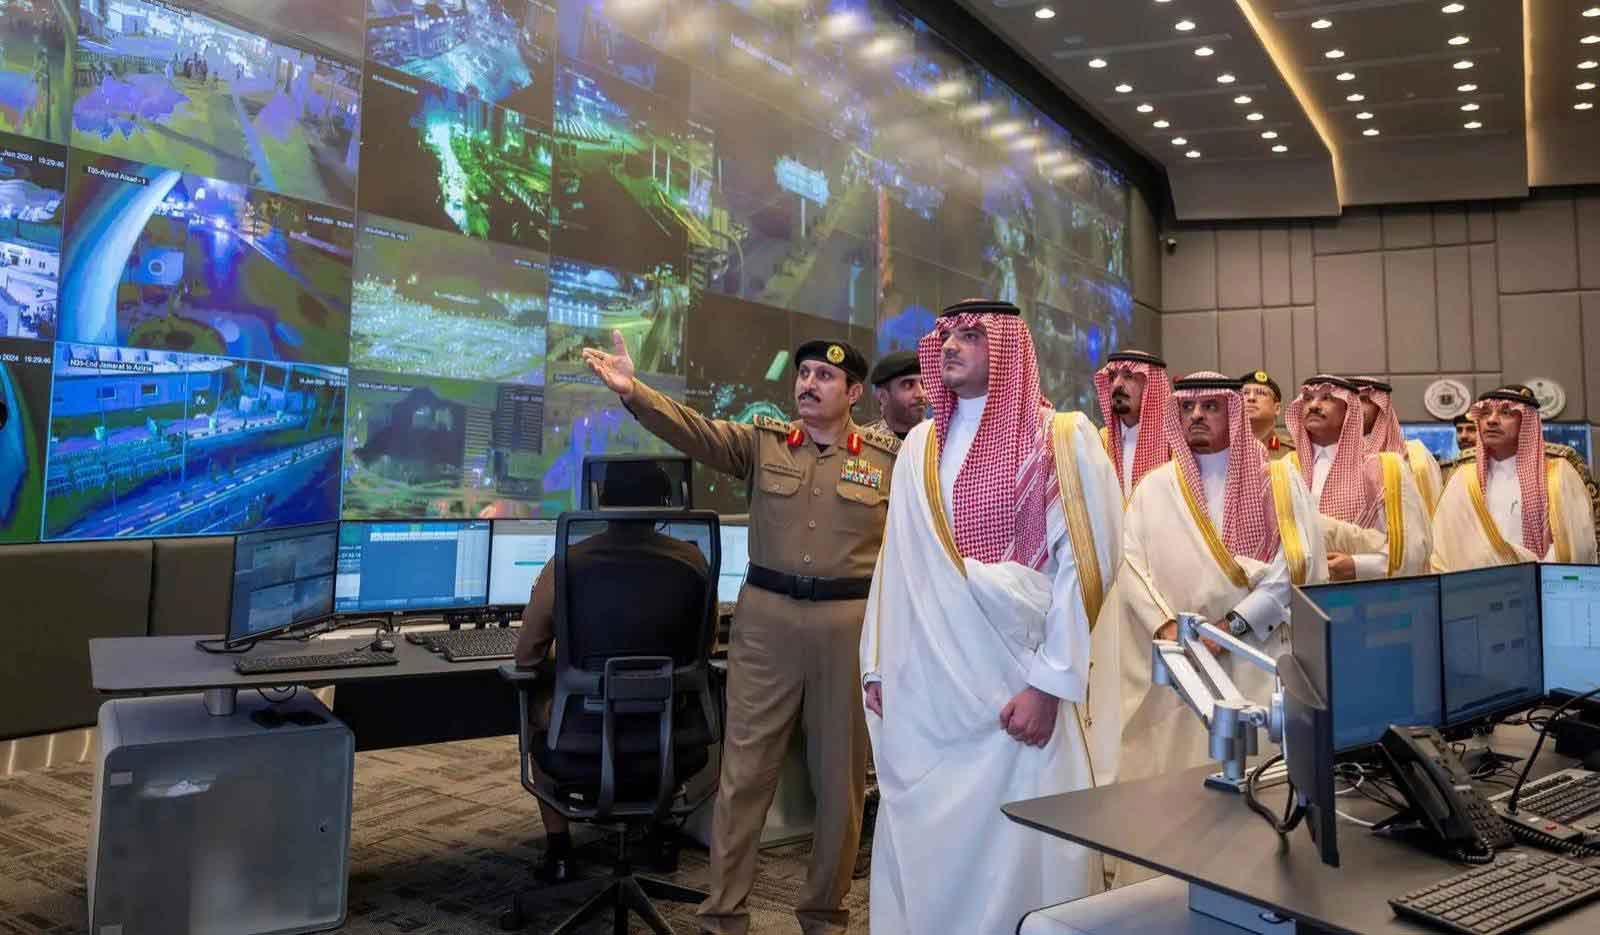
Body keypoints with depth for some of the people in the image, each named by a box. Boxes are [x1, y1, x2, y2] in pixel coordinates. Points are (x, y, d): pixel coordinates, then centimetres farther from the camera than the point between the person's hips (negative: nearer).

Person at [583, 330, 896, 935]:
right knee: (745, 769, 6)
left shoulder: (890, 458, 3)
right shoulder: (763, 442, 3)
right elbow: (693, 430, -10)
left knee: (840, 776, 10)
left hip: (851, 624, 0)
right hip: (766, 617, 1)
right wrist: (633, 391, -24)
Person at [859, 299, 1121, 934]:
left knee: (1011, 849, 4)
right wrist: (877, 666, 9)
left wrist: (1049, 683, -13)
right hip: (922, 691, 4)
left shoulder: (1062, 439, -3)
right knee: (921, 851, 9)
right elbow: (895, 565, 13)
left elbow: (1083, 563, -8)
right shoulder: (920, 446, 12)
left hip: (1011, 686, -4)